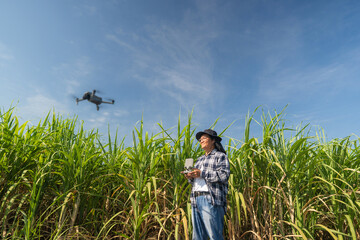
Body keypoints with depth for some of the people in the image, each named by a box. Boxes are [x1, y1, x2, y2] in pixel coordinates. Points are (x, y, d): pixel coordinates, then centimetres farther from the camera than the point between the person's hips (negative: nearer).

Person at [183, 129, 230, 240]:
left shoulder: (220, 156, 5)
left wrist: (202, 173, -15)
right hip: (196, 199, 7)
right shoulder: (200, 159, 25)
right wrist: (190, 177, 1)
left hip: (211, 199, -7)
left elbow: (224, 175, -11)